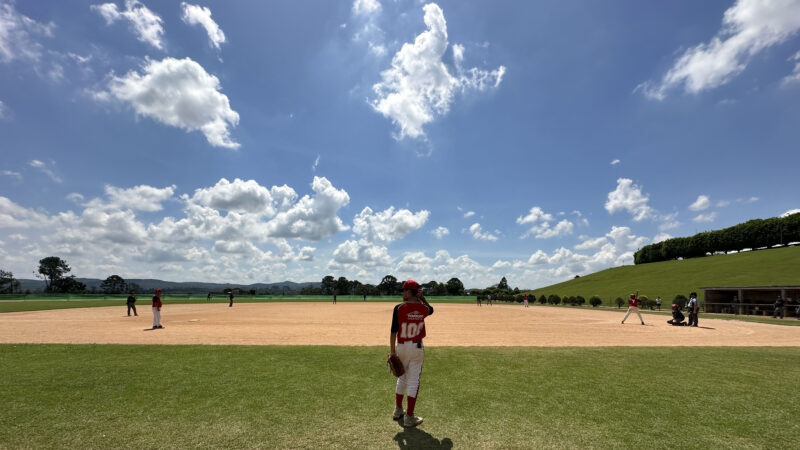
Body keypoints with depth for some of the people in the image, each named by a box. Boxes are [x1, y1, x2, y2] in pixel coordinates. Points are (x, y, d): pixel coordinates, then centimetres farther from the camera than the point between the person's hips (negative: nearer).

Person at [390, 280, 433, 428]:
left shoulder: (399, 308, -13)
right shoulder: (423, 309, -7)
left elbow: (393, 331, -11)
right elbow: (430, 309, 20)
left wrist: (392, 352, -4)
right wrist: (422, 297, 9)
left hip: (401, 347, 1)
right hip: (417, 348, 0)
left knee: (401, 378, 19)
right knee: (414, 381, 7)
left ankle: (398, 410, 34)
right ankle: (409, 417, 11)